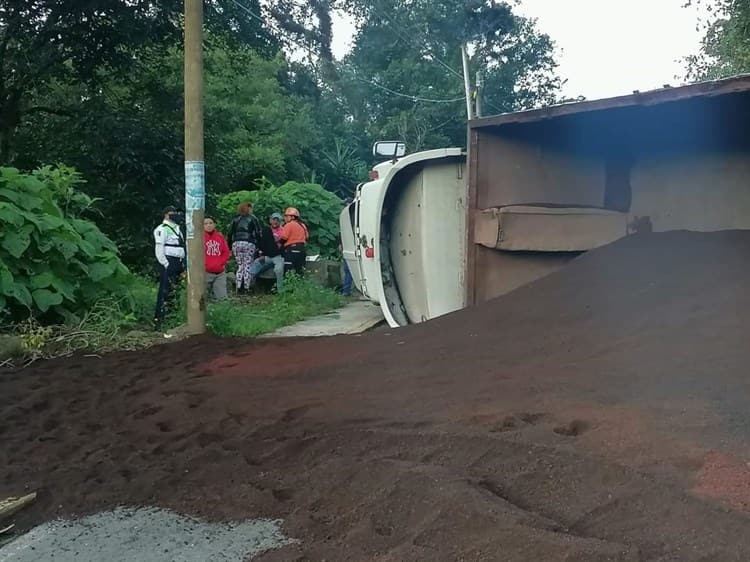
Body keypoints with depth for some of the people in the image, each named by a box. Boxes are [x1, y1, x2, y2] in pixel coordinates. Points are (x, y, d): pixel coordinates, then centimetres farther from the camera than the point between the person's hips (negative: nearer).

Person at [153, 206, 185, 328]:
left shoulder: (177, 229, 22)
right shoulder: (162, 229, -7)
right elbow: (159, 249, -14)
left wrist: (182, 263, 17)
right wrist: (166, 264, -18)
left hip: (177, 264, 9)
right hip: (168, 264, -9)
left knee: (173, 291, 13)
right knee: (165, 291, -13)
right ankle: (158, 319, -13)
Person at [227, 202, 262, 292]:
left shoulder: (236, 219, 16)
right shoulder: (253, 218, 6)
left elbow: (230, 233, 14)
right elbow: (258, 233, -1)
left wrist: (230, 247, 16)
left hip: (236, 243, 4)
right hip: (249, 244, -4)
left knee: (240, 266, 11)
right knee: (248, 266, -1)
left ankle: (239, 287, 3)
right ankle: (246, 287, -6)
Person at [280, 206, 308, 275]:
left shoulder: (289, 225, -6)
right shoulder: (303, 225, 17)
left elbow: (283, 238, -10)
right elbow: (306, 237, 20)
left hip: (292, 249, -8)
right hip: (303, 248, 8)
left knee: (289, 271, -8)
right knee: (299, 271, 11)